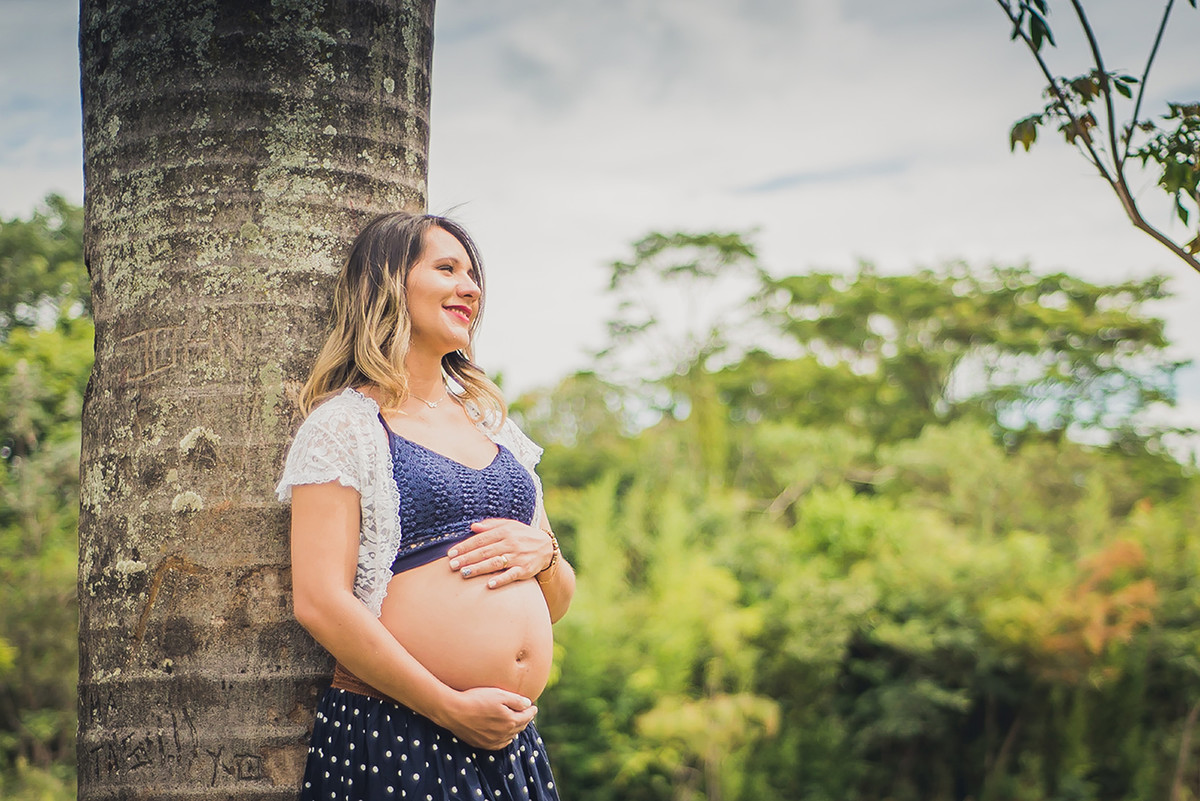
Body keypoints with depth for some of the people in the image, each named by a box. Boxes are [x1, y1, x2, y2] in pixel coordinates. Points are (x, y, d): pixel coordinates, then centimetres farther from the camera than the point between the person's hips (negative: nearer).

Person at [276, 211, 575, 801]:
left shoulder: (494, 426, 17)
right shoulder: (344, 424, -3)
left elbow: (557, 602, 21)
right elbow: (320, 603, -13)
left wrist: (541, 553, -2)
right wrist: (451, 709, -14)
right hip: (395, 742, -6)